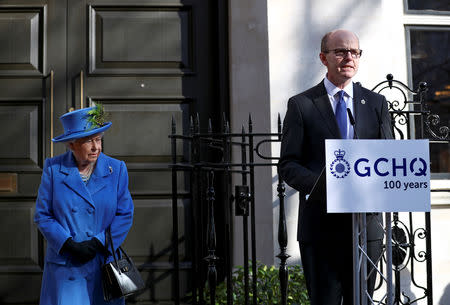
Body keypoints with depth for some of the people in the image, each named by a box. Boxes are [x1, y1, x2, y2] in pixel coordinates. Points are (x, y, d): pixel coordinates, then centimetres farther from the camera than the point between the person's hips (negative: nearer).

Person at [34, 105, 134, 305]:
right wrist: (69, 245, -13)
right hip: (64, 265, -1)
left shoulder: (116, 169, 0)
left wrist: (98, 243, -11)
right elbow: (42, 215, 0)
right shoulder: (53, 169, -1)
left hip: (103, 264, 1)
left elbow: (125, 215, 2)